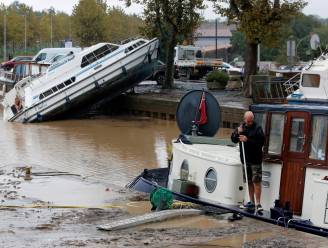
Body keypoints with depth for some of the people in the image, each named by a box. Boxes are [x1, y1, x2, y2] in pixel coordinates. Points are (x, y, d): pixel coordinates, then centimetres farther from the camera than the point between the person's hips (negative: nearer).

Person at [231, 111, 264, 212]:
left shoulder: (258, 128, -8)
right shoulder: (241, 127, 9)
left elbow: (261, 142, -16)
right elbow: (233, 139, 9)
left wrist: (247, 140, -21)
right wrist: (238, 133, -11)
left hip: (255, 159, -6)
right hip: (245, 159, 6)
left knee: (256, 181, -7)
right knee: (249, 182, 12)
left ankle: (258, 203, -7)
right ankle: (252, 202, 20)